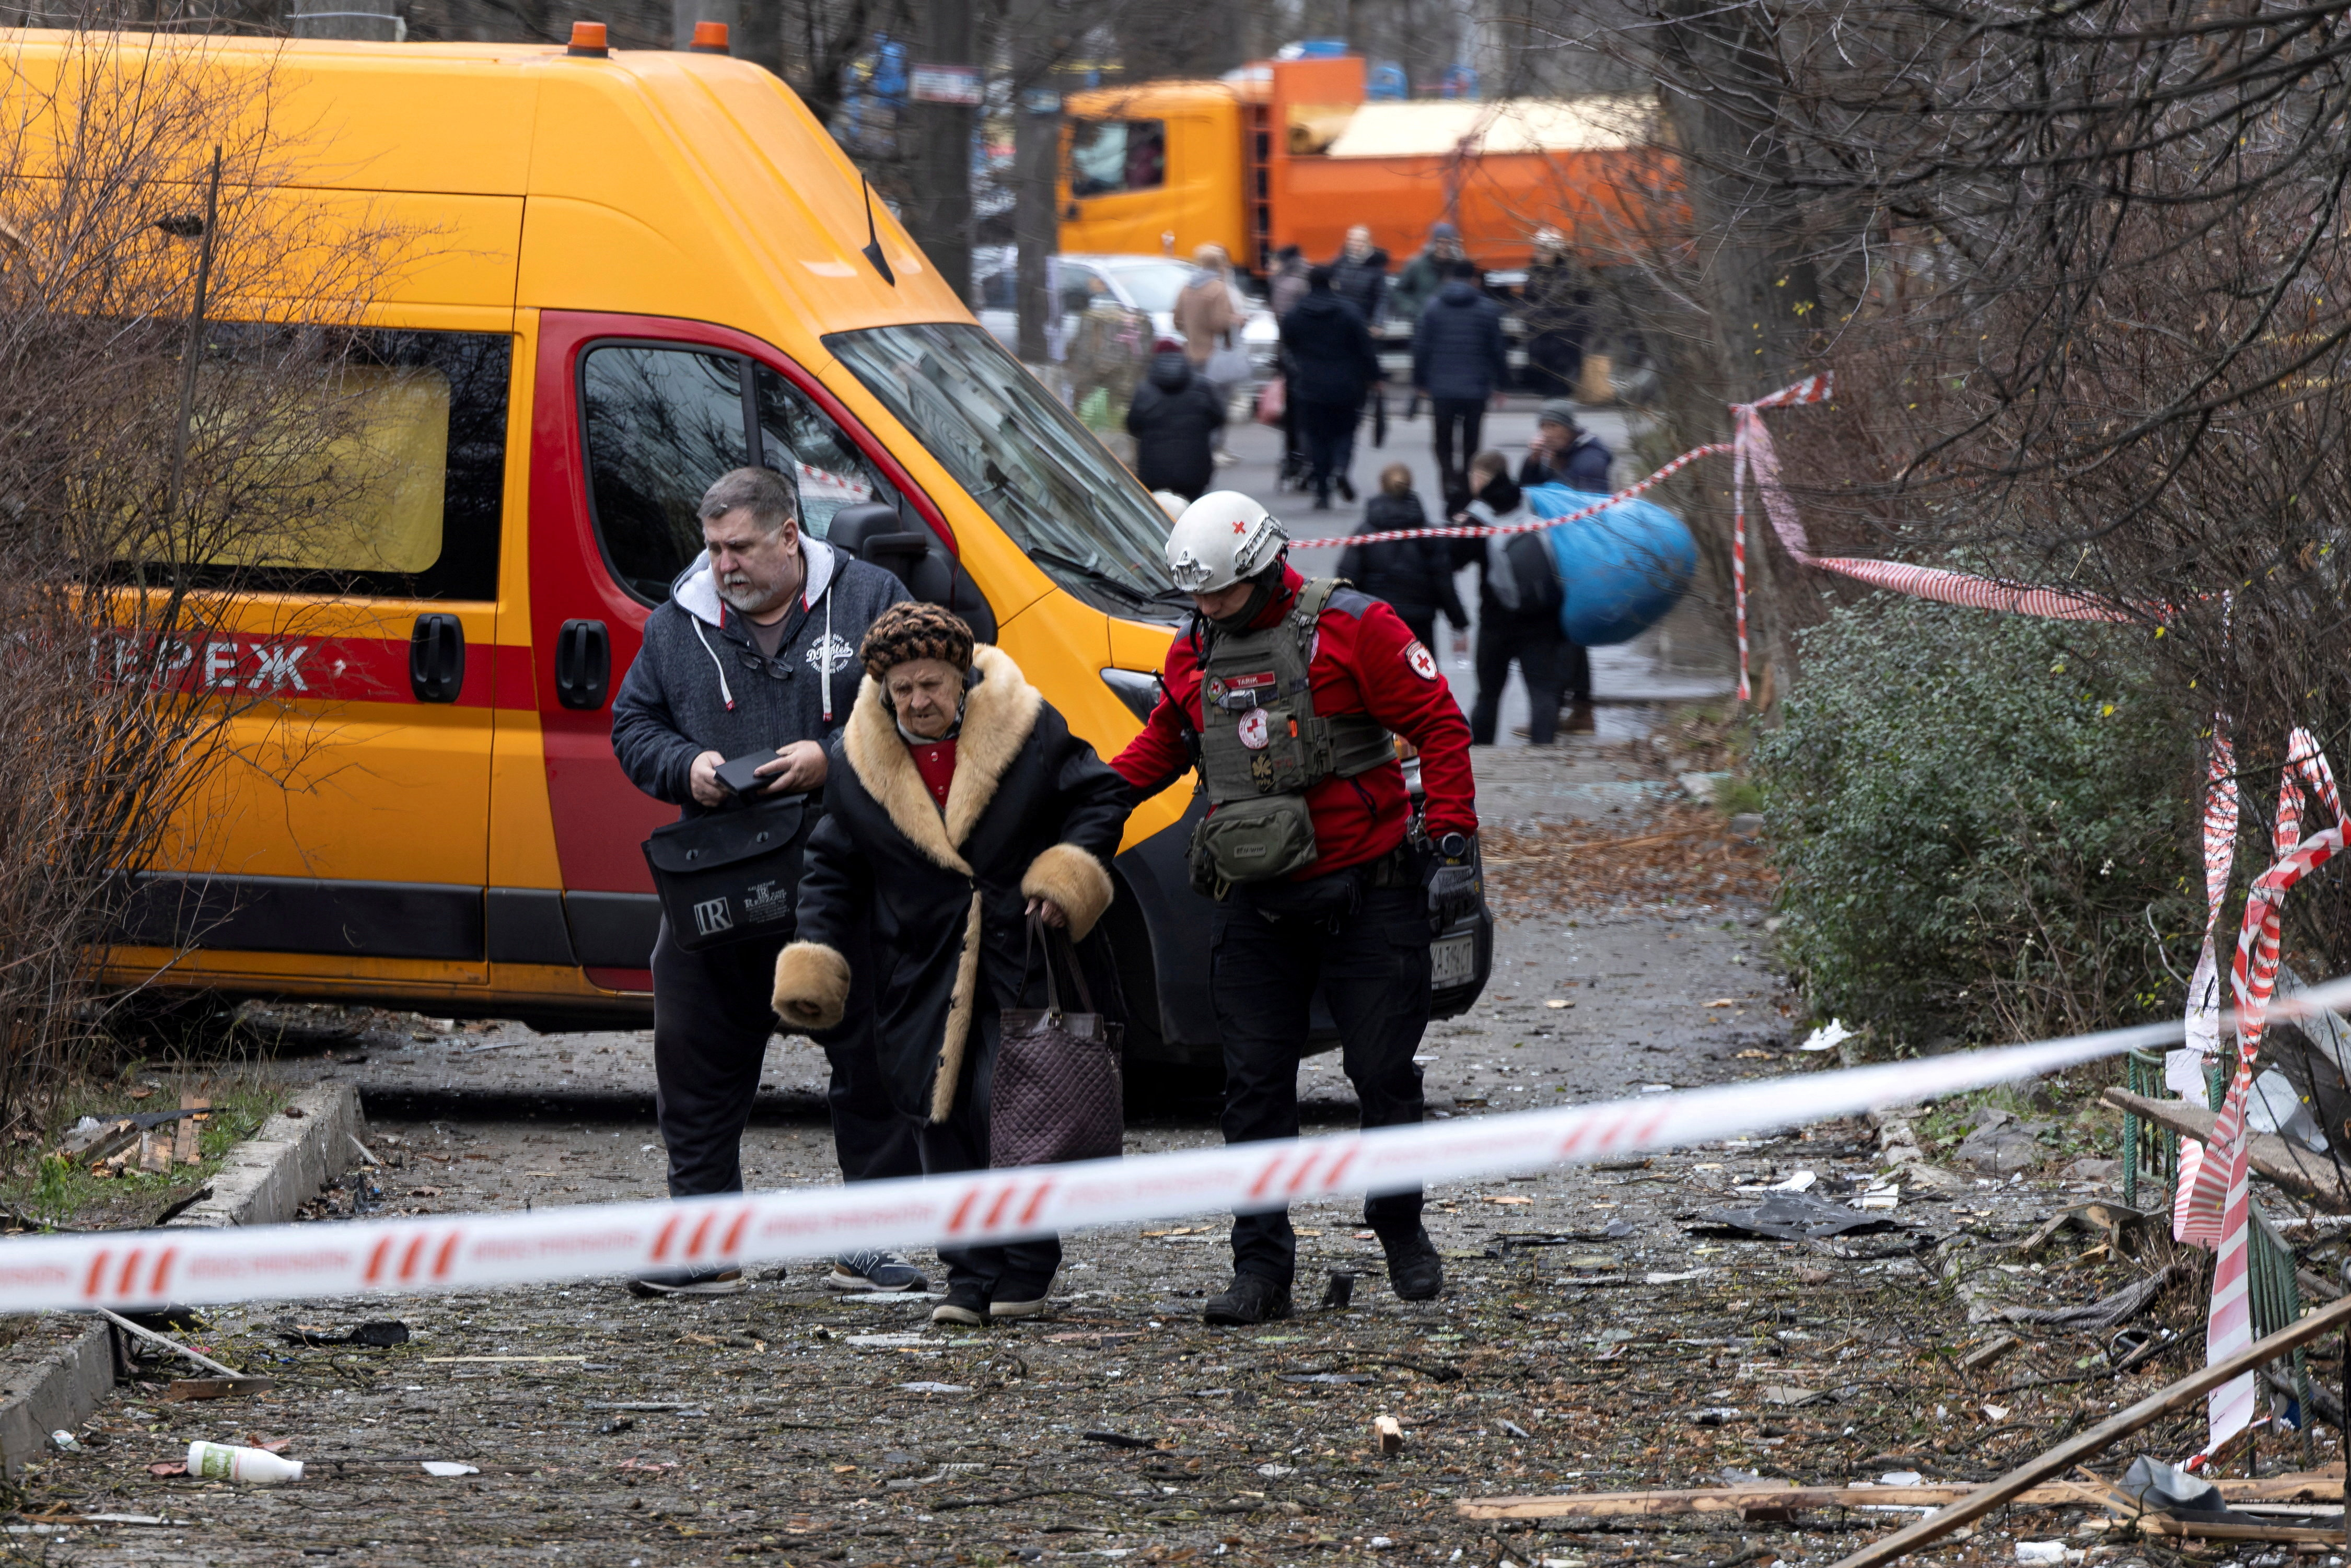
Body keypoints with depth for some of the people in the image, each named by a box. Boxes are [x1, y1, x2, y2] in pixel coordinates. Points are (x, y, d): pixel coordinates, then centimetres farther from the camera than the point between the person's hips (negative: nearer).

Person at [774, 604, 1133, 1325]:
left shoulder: (1029, 730, -4)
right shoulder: (855, 762, 4)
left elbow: (1099, 800, 6)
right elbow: (834, 871, 12)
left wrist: (1069, 872, -9)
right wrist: (814, 963, 4)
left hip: (1020, 965, -3)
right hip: (926, 977, 3)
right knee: (946, 1122, 1)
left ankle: (1024, 1272, 4)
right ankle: (971, 1278, 9)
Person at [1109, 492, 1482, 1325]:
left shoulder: (1351, 627, -8)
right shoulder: (1195, 649, 8)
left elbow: (1439, 726, -7)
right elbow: (1162, 743, 23)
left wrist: (1453, 843, -13)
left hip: (1366, 892, -4)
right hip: (1255, 904, 4)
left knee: (1383, 1072, 3)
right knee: (1255, 1084, 0)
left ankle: (1401, 1231, 24)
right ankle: (1261, 1266, 2)